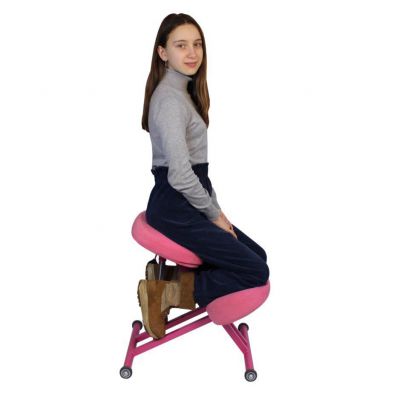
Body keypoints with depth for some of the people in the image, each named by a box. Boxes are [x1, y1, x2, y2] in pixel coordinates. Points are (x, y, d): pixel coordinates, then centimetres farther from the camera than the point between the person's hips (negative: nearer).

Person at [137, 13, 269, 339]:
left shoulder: (185, 92, 14)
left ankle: (170, 274, 8)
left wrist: (216, 209, 11)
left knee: (257, 254, 15)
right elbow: (180, 175, -24)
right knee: (256, 273, -8)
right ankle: (171, 291, -6)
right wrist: (214, 214, -11)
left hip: (187, 204, 10)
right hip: (175, 209, -10)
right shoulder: (170, 98, -17)